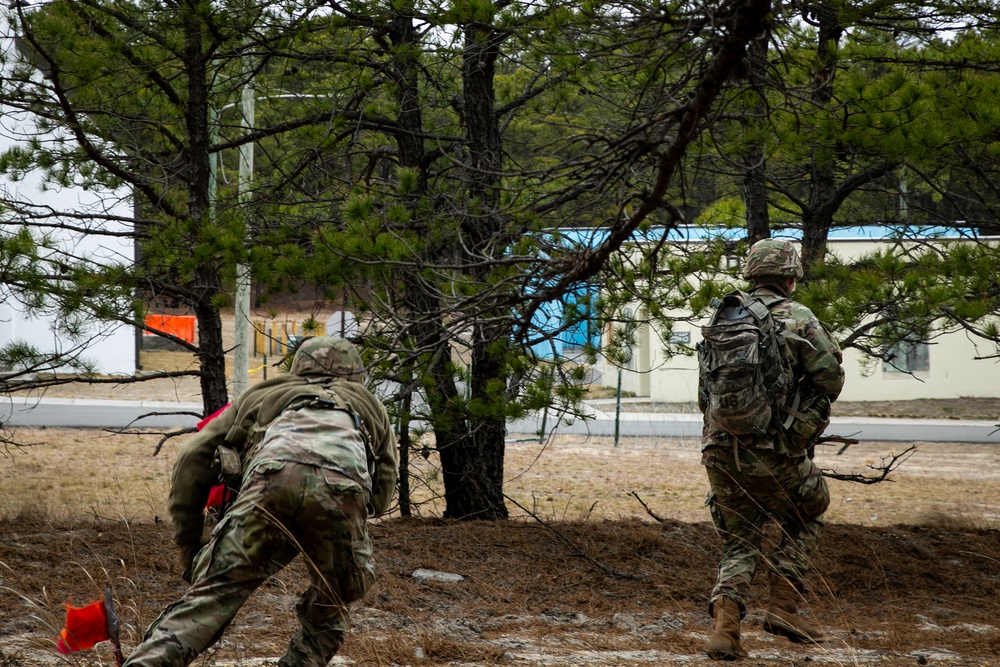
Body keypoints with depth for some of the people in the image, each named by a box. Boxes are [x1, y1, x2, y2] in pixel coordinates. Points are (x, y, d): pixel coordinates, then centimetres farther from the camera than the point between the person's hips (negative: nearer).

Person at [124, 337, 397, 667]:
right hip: (342, 489, 0)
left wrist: (188, 544, 30)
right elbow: (382, 496, 34)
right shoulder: (370, 407, 42)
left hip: (272, 479, 0)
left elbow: (193, 458, 27)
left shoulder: (261, 395, 39)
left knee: (212, 594, -6)